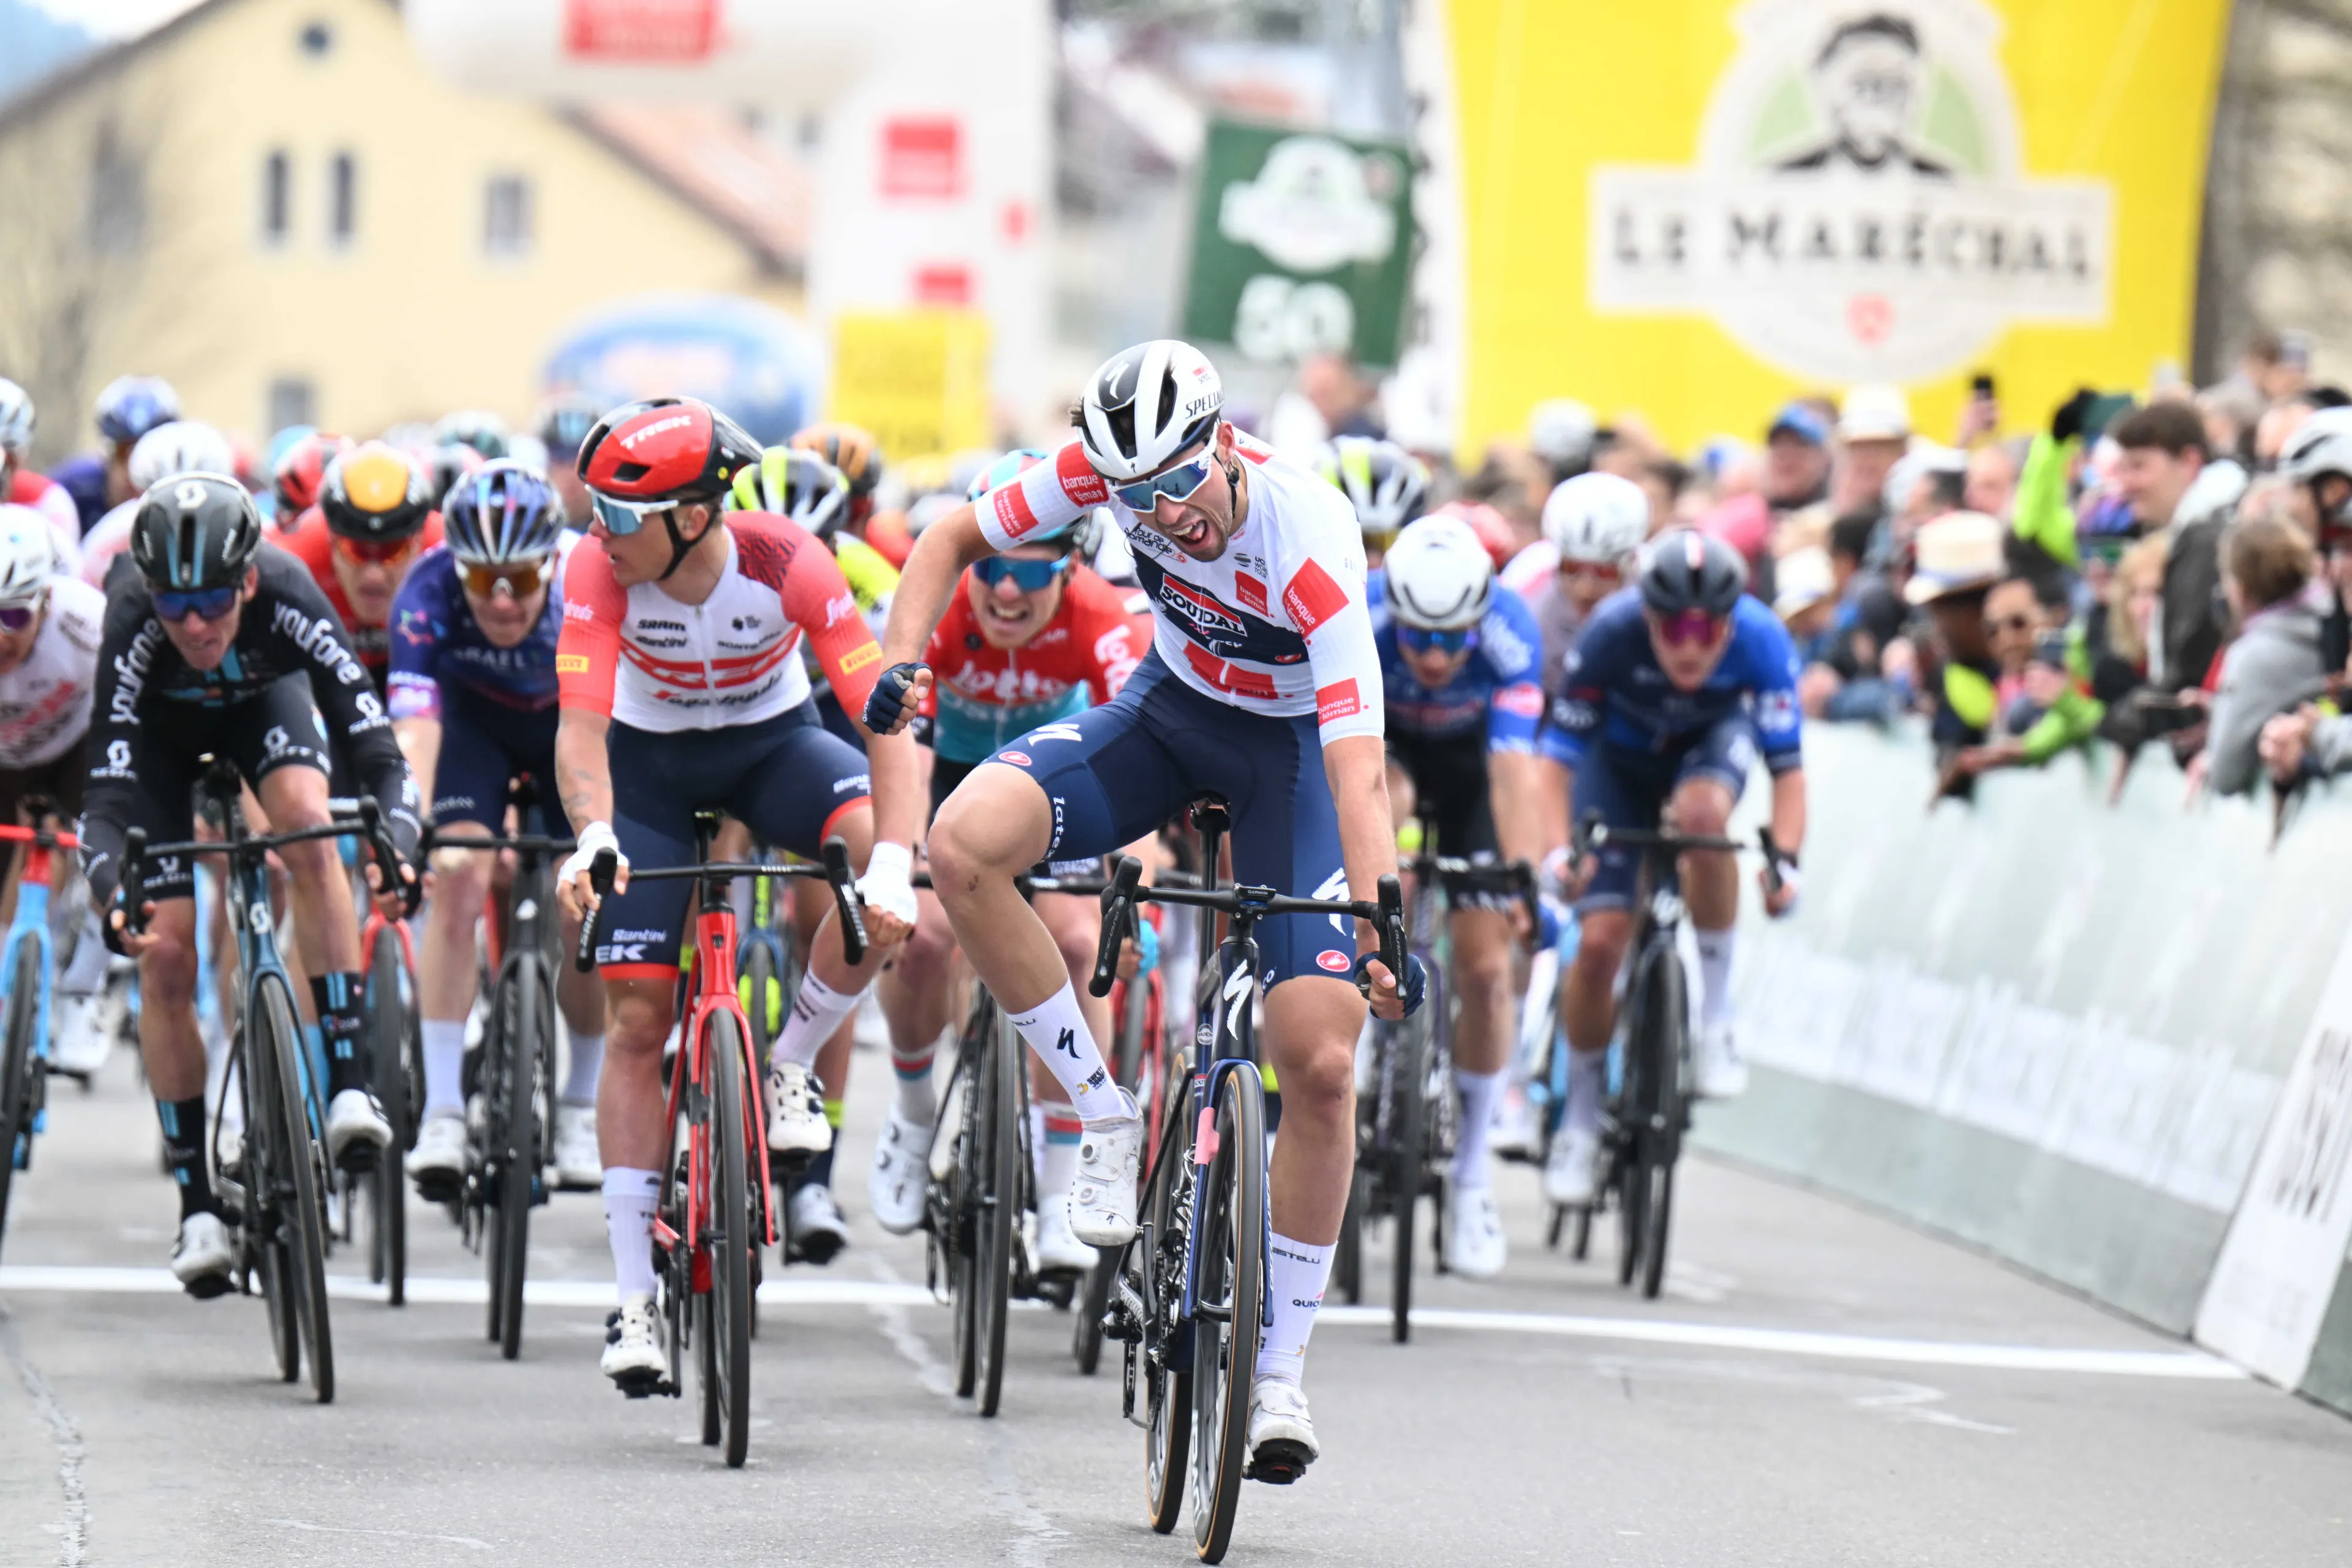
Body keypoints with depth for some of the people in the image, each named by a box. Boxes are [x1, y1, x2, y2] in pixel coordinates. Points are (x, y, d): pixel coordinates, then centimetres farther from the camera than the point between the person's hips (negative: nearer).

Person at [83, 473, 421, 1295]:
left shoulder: (286, 599, -38)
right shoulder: (134, 622, -39)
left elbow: (376, 746, -39)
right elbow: (107, 795, -40)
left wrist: (398, 847, -57)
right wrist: (113, 896, -59)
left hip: (264, 697, 0)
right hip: (161, 727, 0)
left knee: (308, 825, -32)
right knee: (166, 956, -10)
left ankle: (349, 1085, -28)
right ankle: (197, 1204, 0)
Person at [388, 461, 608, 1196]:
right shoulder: (429, 592, -35)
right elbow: (413, 724, -43)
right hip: (475, 715, 0)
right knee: (457, 877, -21)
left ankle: (581, 1108, 9)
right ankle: (441, 1113, -18)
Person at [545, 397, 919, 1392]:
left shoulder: (790, 566, -31)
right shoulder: (600, 571, -28)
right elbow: (582, 723, -36)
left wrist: (892, 862, -48)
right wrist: (592, 837, -56)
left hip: (771, 742, 0)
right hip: (651, 758, 0)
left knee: (884, 879, -32)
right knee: (637, 1018, -7)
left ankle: (790, 1062, -5)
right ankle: (634, 1300, -1)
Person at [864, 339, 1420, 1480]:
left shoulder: (1310, 547, -35)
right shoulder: (1111, 470, -22)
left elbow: (1357, 768, -40)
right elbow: (956, 538, -4)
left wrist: (1384, 935, -52)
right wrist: (903, 661, -23)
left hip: (1288, 746, -3)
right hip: (1167, 707, 4)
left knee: (1322, 1061, -14)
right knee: (964, 843, -25)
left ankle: (1279, 1373, 1)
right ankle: (1104, 1118, -8)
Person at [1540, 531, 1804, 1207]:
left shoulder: (1761, 640, -33)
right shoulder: (1611, 633, -34)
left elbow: (1787, 766, -30)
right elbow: (1559, 751, -27)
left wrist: (1785, 860, -45)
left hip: (1713, 739, 0)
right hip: (1622, 754, 0)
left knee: (1702, 812, -37)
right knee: (1601, 940, -12)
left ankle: (1716, 1012, -19)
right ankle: (1581, 1112, 12)